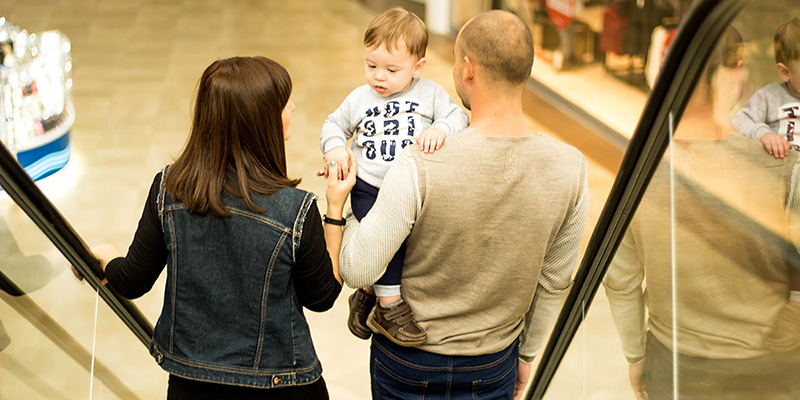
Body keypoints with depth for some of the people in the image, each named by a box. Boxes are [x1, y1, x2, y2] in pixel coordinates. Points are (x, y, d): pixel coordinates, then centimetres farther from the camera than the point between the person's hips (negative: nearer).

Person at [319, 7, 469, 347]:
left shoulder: (430, 94, 6)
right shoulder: (359, 99, 12)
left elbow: (458, 117, -3)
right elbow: (334, 125, 21)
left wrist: (440, 129, -24)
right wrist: (335, 148, 0)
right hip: (370, 188, -1)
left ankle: (370, 291, 10)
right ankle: (389, 306, -15)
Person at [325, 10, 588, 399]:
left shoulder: (418, 167, -28)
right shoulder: (568, 167, -16)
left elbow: (357, 271, -20)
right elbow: (555, 283, -2)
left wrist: (337, 199, -3)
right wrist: (526, 354, 14)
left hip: (407, 368, -2)